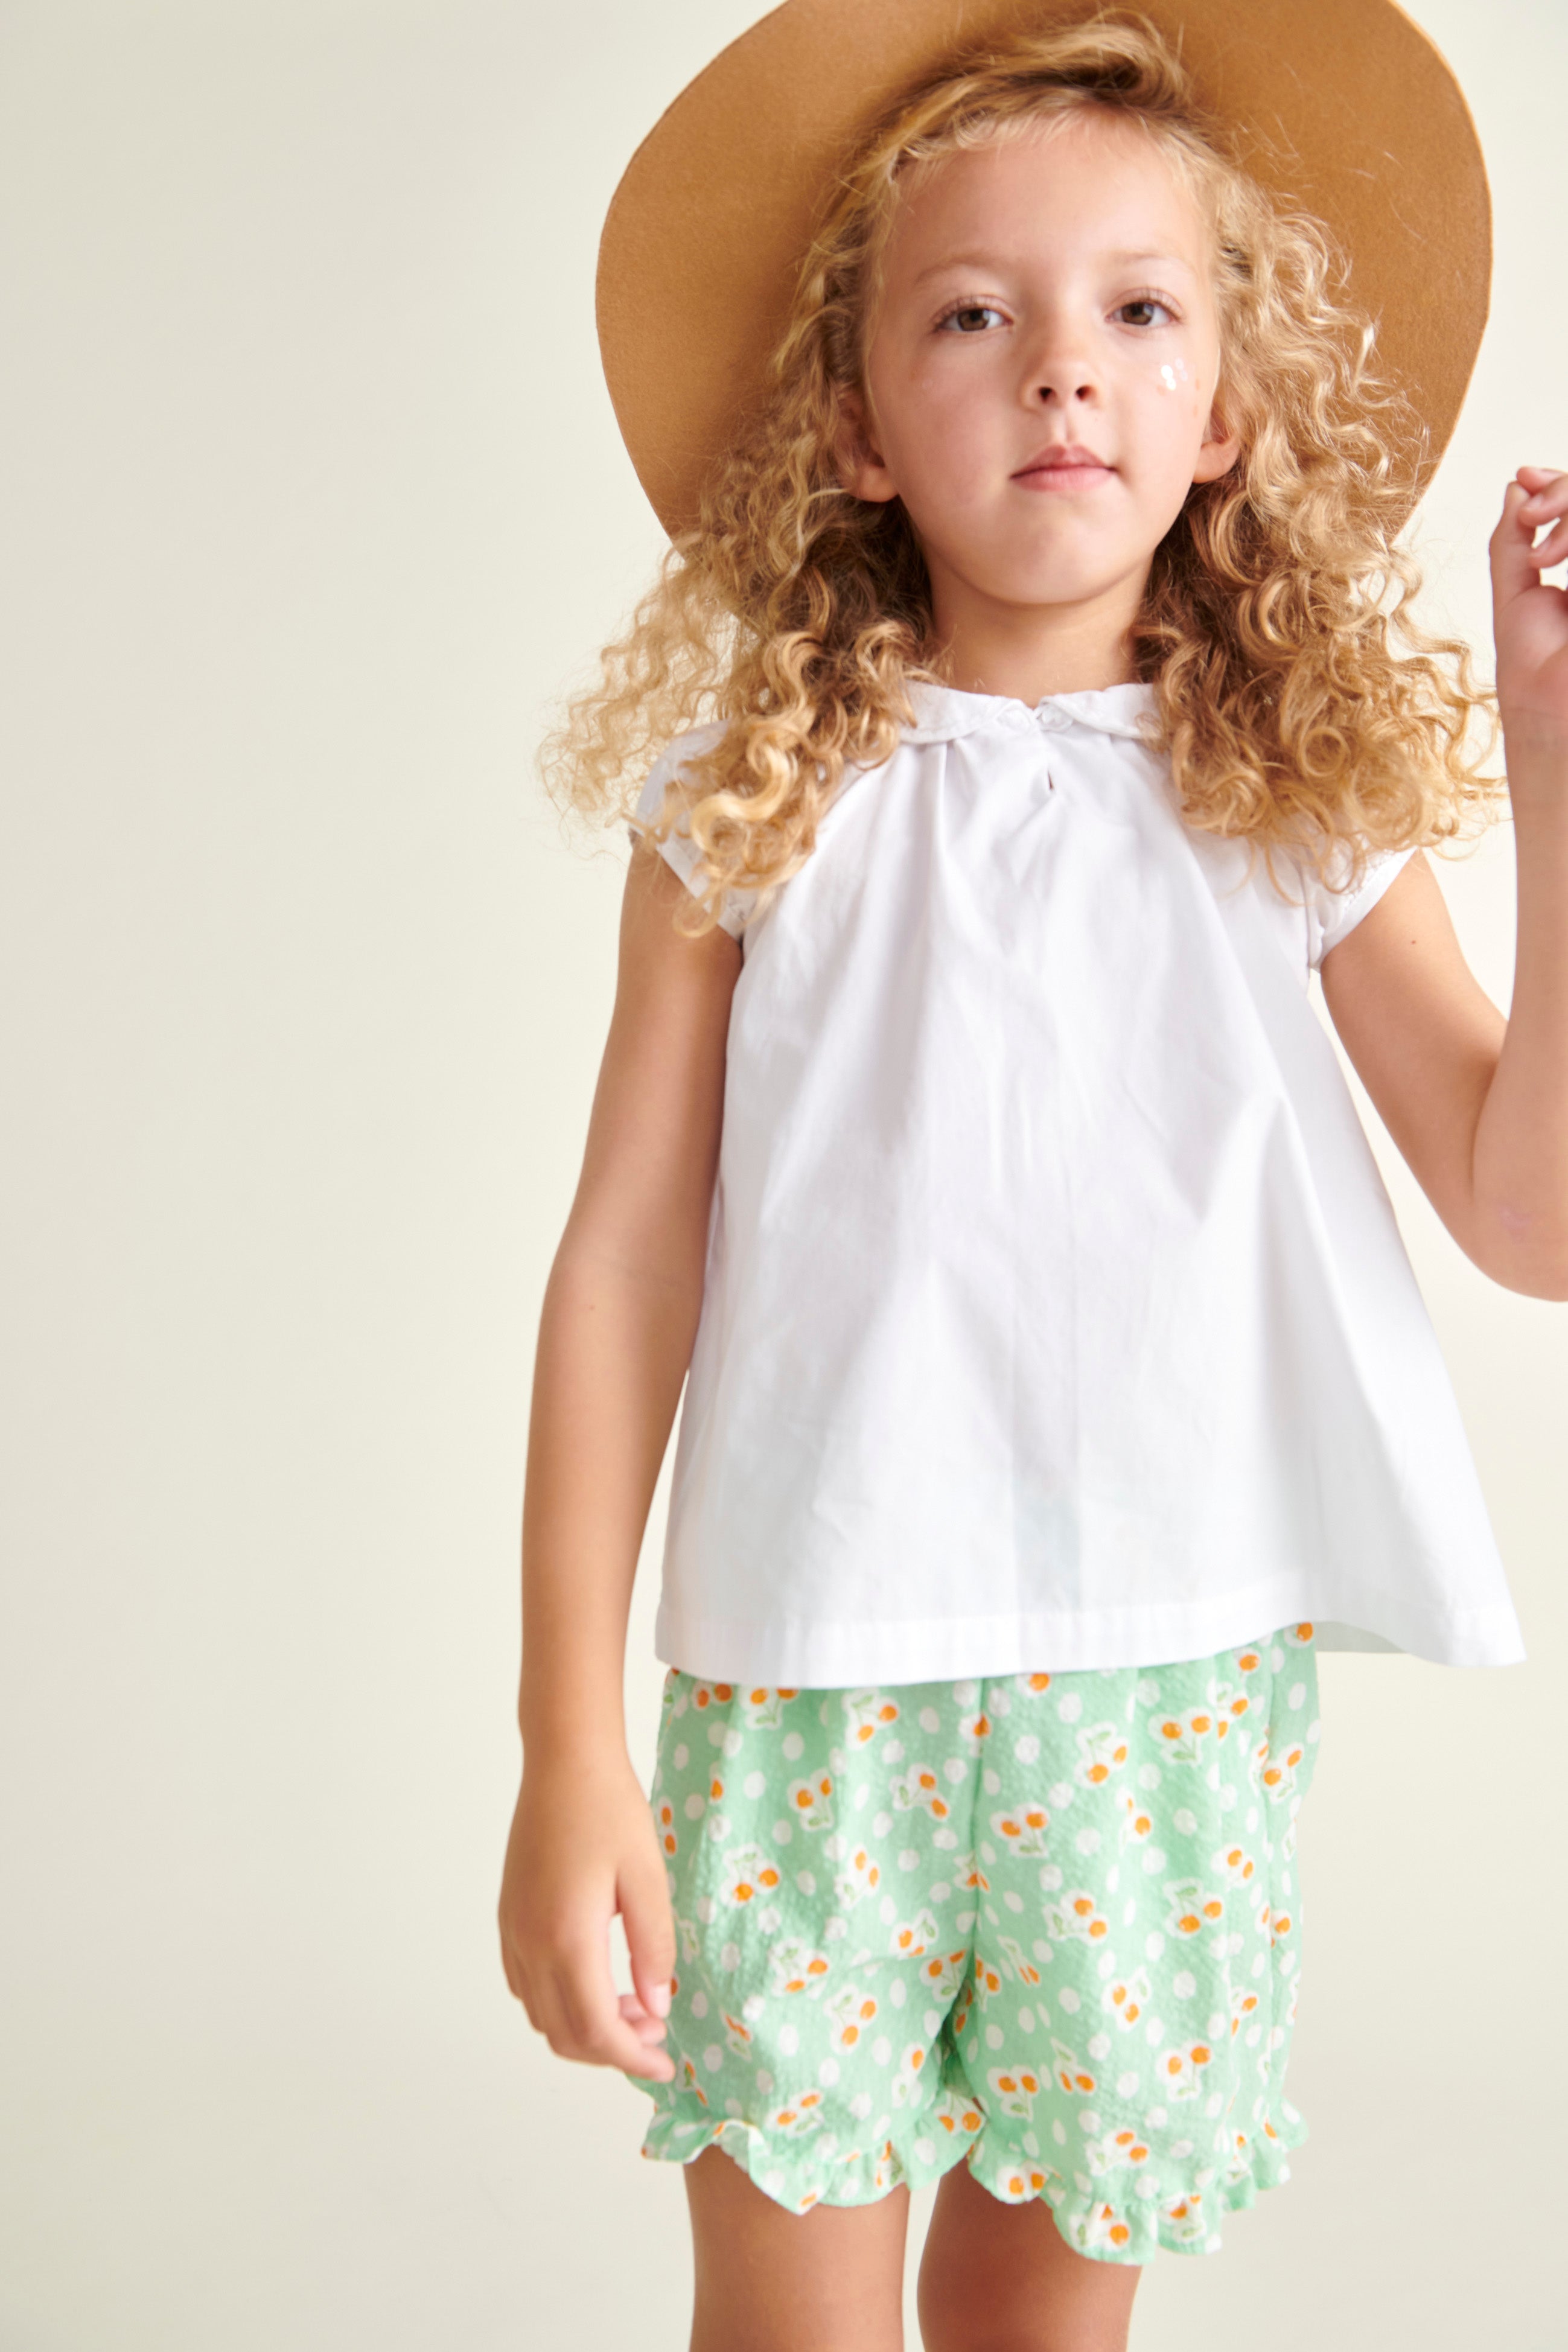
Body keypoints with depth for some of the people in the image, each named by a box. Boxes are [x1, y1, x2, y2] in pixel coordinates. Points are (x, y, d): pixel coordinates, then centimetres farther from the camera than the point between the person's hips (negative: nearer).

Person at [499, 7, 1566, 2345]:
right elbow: (624, 1259, -4)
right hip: (810, 1675, -1)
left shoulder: (1299, 809, 1)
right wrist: (571, 1738, -5)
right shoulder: (761, 805, -4)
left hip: (1176, 1688, 2)